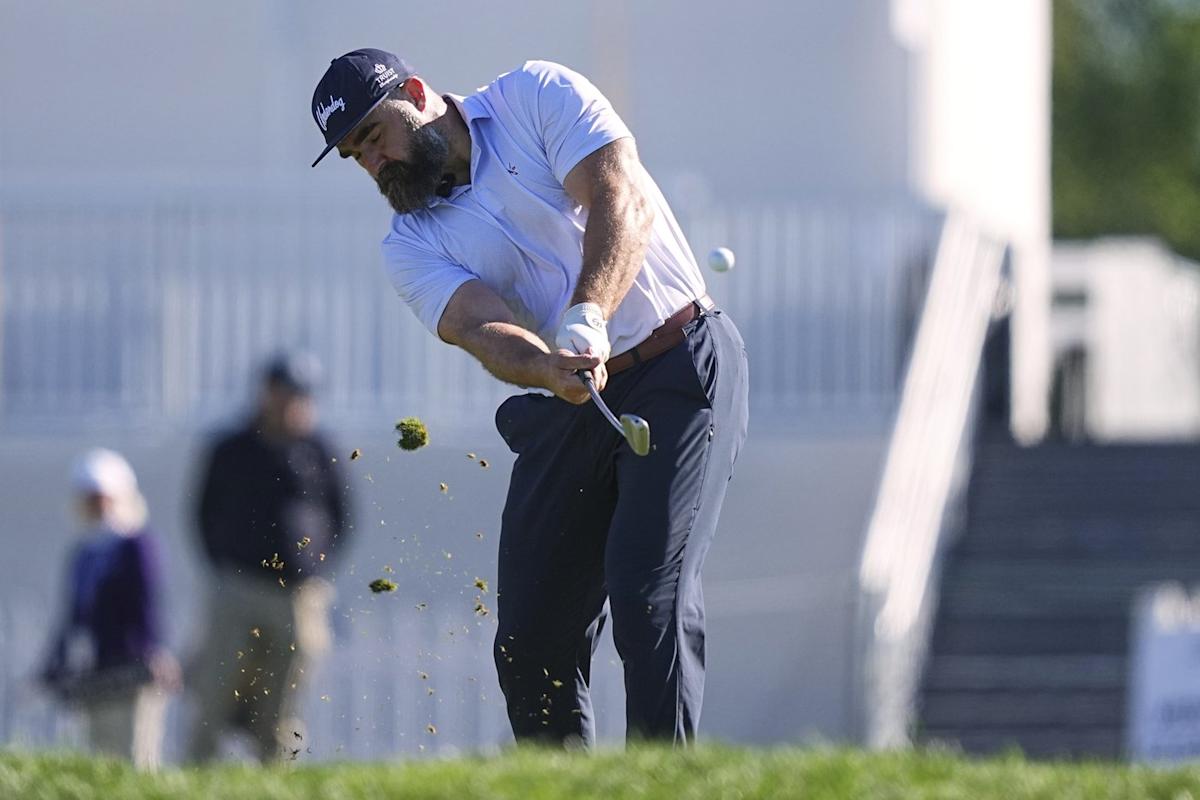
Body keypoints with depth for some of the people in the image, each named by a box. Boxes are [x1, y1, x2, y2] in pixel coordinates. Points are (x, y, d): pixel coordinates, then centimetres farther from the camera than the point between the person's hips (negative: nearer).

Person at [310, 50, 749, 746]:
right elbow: (482, 329, -13)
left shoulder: (538, 97, -1)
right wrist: (552, 367, -36)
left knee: (650, 593, -20)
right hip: (569, 404, 5)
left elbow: (623, 202, -15)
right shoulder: (411, 248, 6)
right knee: (531, 638, -2)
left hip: (682, 369, -5)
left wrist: (587, 317, -31)